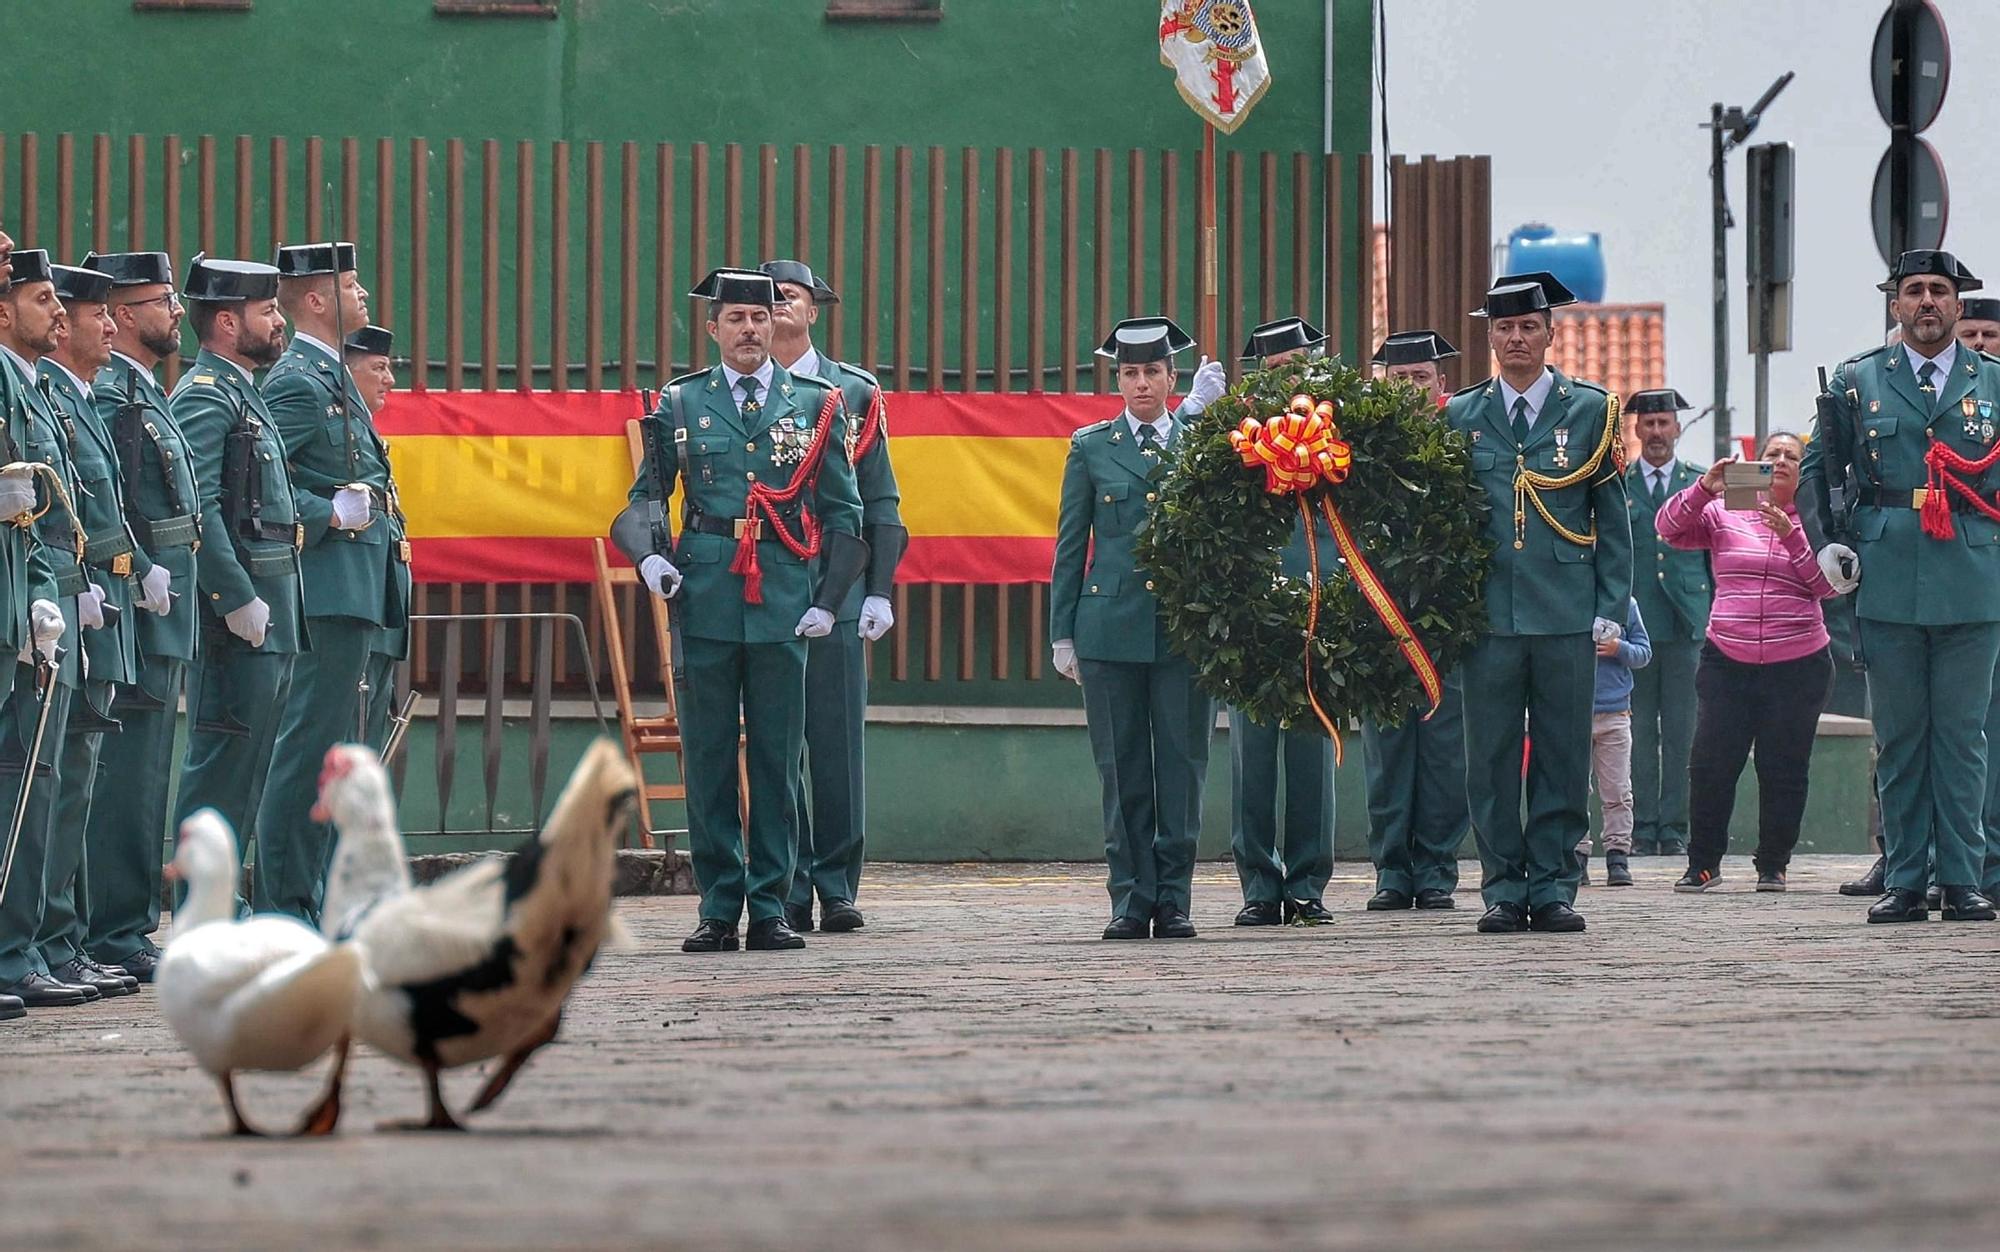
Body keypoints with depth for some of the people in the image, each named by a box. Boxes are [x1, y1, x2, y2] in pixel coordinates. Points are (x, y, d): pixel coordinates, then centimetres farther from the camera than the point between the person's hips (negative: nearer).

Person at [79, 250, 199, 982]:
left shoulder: (145, 393, 19)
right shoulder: (108, 394, -13)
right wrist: (142, 573, -22)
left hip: (162, 610, 11)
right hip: (136, 611, -11)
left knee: (142, 773, 12)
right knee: (128, 771, -9)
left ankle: (130, 928, 16)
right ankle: (115, 936, -8)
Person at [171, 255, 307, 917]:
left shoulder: (243, 393, 20)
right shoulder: (205, 396, -12)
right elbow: (199, 509, -21)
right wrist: (239, 599, -24)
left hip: (270, 604, 10)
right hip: (241, 600, -10)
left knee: (248, 759, 12)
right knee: (225, 756, -9)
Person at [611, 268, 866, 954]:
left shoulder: (814, 403, 8)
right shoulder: (681, 403, 8)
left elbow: (843, 510, 10)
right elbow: (647, 493, 15)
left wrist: (829, 599, 1)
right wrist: (648, 555, -6)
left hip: (783, 606, 0)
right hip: (705, 602, 0)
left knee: (778, 759, 1)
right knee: (708, 758, 1)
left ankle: (770, 909, 6)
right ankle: (718, 908, 6)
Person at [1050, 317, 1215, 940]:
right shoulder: (1091, 446, 8)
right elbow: (1071, 544, 9)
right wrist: (1063, 633, 4)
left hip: (1186, 626, 0)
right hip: (1111, 625, 0)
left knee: (1181, 765, 0)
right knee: (1123, 771, 1)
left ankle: (1174, 898, 6)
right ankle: (1131, 898, 6)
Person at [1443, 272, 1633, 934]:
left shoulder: (1590, 410, 7)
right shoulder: (1460, 416, 9)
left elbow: (1613, 521, 8)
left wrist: (1610, 608, 0)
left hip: (1567, 615, -1)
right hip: (1490, 614, 1)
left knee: (1563, 757, 1)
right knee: (1491, 758, 1)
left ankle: (1553, 888, 7)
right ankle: (1503, 888, 7)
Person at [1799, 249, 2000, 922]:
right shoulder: (1856, 383, 10)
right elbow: (1816, 470, 17)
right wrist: (1824, 543, 4)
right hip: (1888, 586, 0)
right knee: (1898, 739, 2)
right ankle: (1904, 879, 6)